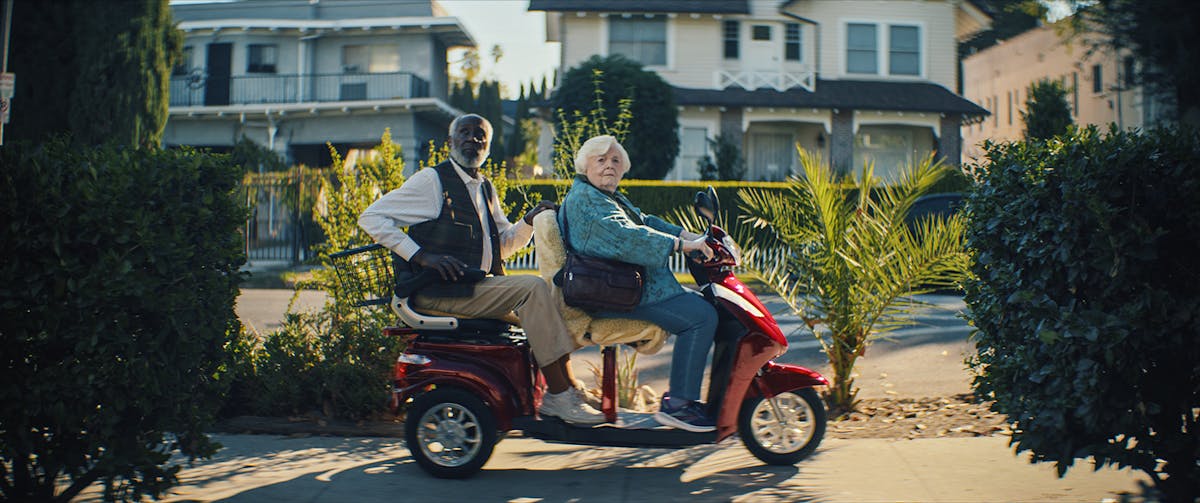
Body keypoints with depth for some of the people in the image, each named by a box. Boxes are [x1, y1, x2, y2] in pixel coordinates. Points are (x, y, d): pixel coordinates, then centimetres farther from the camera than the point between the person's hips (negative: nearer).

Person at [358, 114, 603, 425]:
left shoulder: (485, 189, 20)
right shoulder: (432, 180, -4)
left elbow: (505, 243, 23)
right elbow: (371, 218, -9)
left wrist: (529, 222, 2)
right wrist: (422, 256, -18)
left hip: (479, 285, 8)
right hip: (437, 291, -8)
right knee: (533, 288, -23)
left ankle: (567, 389, -4)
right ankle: (559, 395, -20)